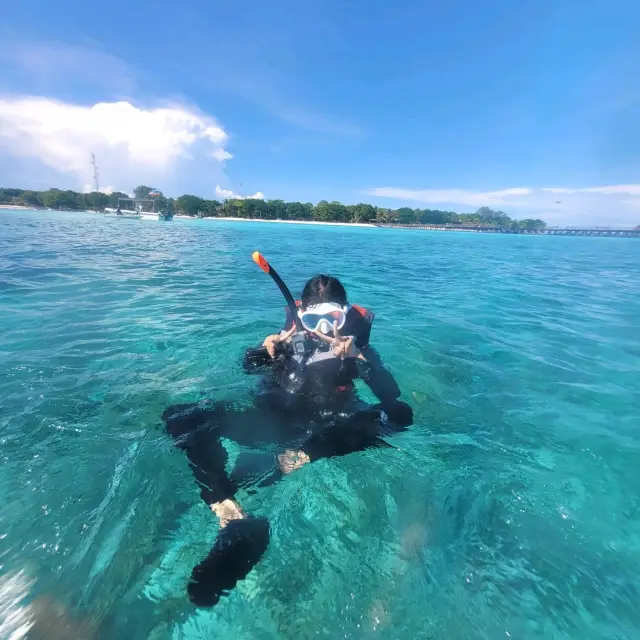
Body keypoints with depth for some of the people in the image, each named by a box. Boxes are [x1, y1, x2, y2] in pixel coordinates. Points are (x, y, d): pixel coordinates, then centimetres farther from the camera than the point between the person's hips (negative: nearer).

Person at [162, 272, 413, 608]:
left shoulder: (354, 342, 1)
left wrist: (359, 357, -25)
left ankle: (299, 456, -35)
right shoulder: (292, 334, 4)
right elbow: (247, 367, 10)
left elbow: (391, 394, -10)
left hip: (324, 427, -1)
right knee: (182, 418, -17)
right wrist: (266, 350, -12)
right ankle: (230, 514, -35)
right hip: (275, 420, 2)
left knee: (400, 414, -27)